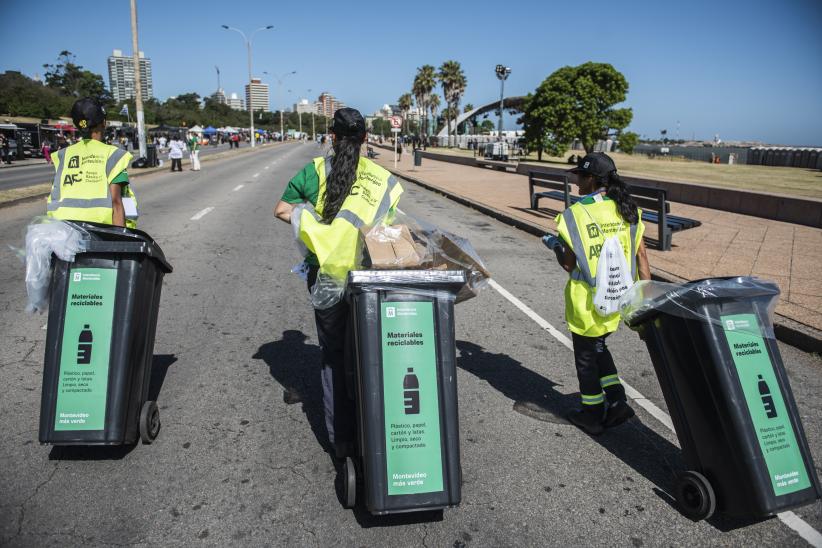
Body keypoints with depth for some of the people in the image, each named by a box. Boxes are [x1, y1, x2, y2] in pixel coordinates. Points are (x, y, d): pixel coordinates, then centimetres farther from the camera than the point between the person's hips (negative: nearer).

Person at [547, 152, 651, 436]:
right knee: (597, 346, 26)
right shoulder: (627, 211, -1)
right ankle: (616, 401, 22)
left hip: (587, 300, -5)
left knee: (586, 354, 13)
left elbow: (569, 264, -15)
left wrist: (554, 244, 5)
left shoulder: (574, 214, -16)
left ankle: (592, 415, 26)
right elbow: (641, 256, 0)